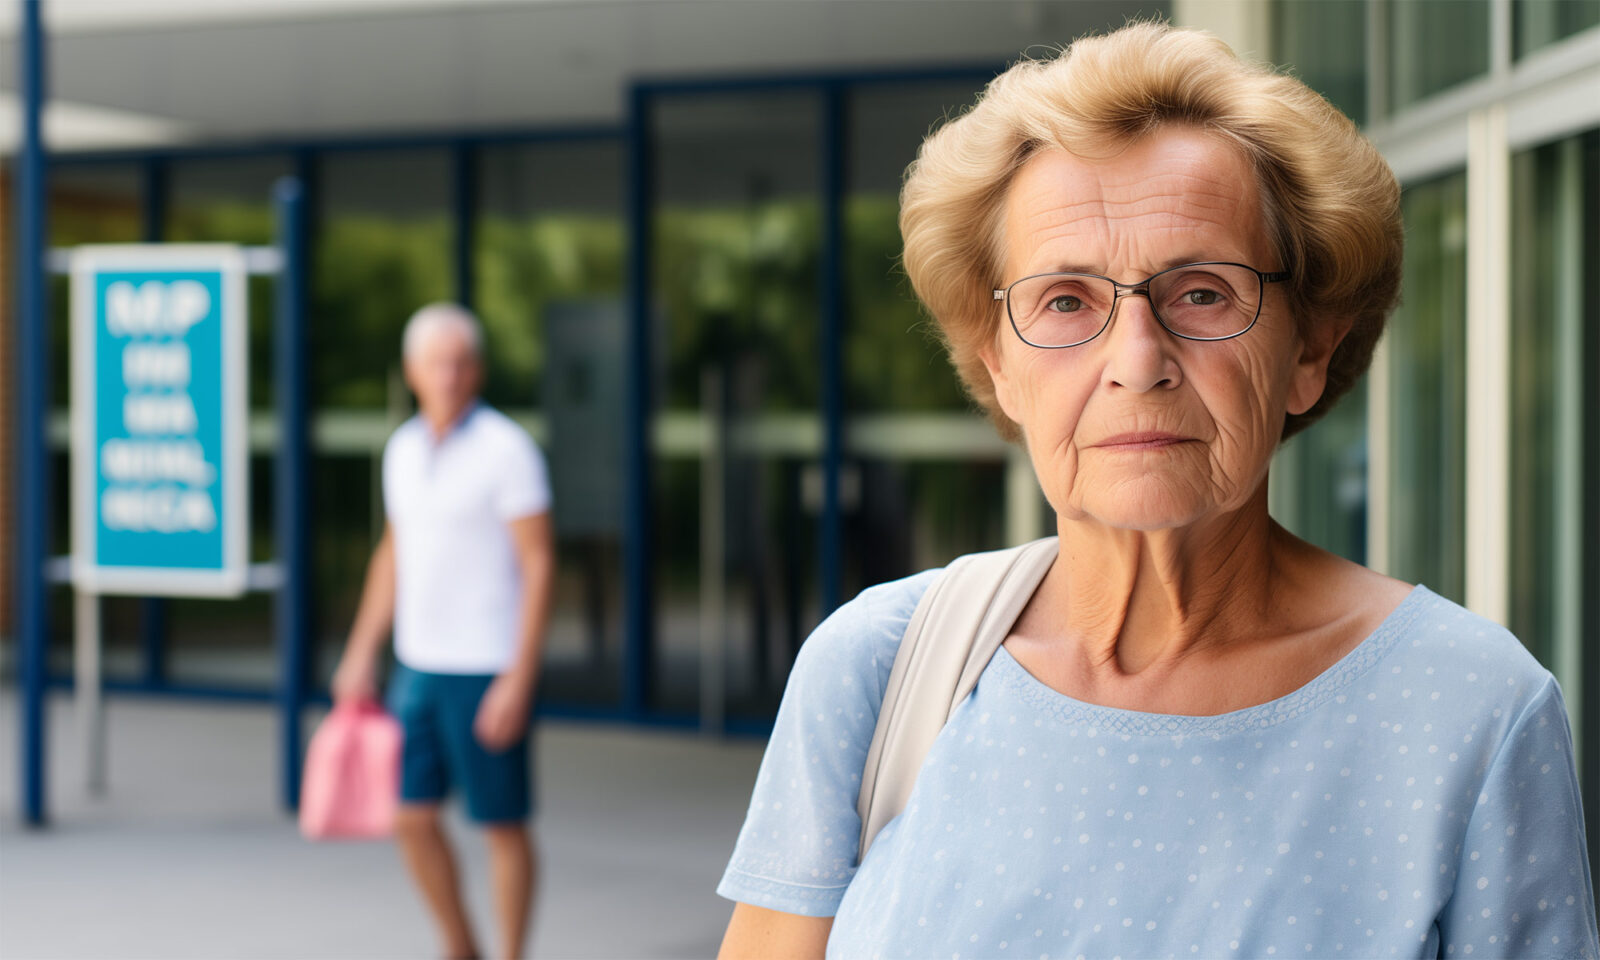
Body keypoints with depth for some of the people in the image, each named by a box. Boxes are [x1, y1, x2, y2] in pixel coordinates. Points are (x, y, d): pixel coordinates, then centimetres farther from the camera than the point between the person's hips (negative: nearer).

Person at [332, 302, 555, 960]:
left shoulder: (507, 449, -12)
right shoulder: (404, 448, 8)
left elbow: (538, 565, -14)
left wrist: (519, 679, -18)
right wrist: (361, 652, 17)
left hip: (487, 671, -6)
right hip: (418, 666, 6)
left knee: (503, 825, 3)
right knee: (412, 818, 9)